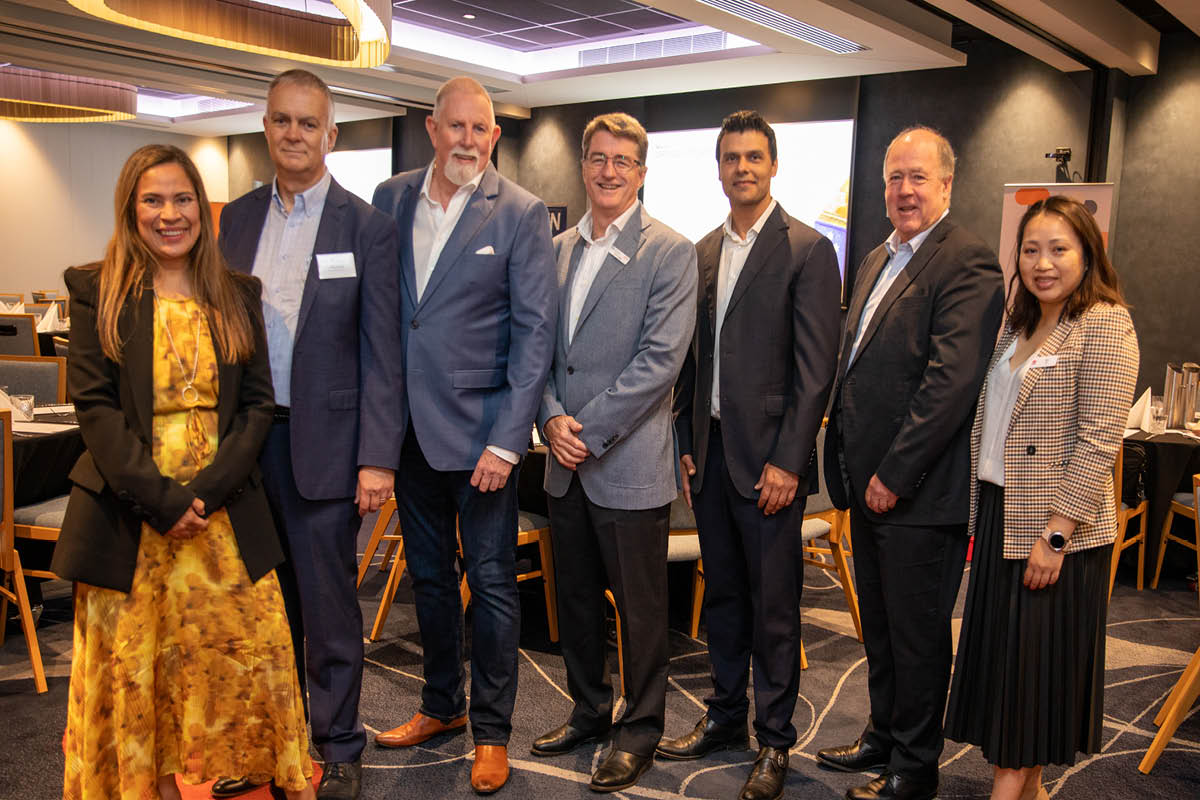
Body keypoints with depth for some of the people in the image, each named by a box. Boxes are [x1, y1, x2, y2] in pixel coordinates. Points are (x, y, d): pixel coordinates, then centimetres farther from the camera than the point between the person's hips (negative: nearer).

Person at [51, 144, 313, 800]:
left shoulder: (236, 295, 8)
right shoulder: (98, 291, 1)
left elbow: (257, 404, 3)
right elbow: (94, 405, -6)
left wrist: (205, 491, -10)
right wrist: (160, 499, -15)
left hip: (225, 512, 2)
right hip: (129, 516, -1)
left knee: (252, 652, 5)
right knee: (134, 666, 6)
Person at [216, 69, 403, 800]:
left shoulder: (366, 227, -4)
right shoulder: (238, 218, 10)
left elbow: (382, 353, -7)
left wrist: (377, 457, -12)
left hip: (322, 444, -4)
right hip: (245, 439, 4)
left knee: (329, 608, 5)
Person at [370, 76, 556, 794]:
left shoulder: (522, 214, -7)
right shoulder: (390, 199, 5)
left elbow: (535, 330, -9)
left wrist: (507, 439, -15)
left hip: (479, 427, -4)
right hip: (406, 424, 5)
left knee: (491, 581, 5)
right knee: (429, 574, 18)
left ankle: (492, 730, 22)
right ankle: (442, 706, 37)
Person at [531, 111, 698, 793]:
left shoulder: (671, 252, -7)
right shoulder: (559, 249, 11)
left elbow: (662, 358, -16)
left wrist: (589, 430, -17)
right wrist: (552, 417, -6)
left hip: (631, 464, -6)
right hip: (565, 464, 6)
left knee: (641, 607, 6)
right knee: (576, 597, 18)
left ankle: (642, 729, 25)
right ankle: (589, 711, 37)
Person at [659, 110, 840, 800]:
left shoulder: (808, 250, -7)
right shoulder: (703, 252, 12)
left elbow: (816, 368, -11)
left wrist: (787, 460, -15)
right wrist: (685, 442, 10)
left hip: (767, 457, -6)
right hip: (709, 451, 6)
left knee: (774, 605, 4)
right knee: (723, 594, 17)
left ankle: (775, 741, 19)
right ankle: (725, 717, 32)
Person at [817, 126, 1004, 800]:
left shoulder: (968, 263, -14)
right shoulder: (879, 259, 15)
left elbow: (950, 382, -22)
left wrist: (894, 475, -19)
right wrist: (847, 464, 14)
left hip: (920, 491, -8)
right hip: (869, 484, 8)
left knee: (918, 633, 6)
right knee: (879, 625, 20)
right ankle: (883, 737, 37)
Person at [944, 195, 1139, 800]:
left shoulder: (1104, 325, -11)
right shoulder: (1021, 324, 12)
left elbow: (1098, 443, -17)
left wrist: (1056, 535, -19)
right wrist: (980, 511, 8)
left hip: (1057, 524, -7)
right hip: (998, 511, 7)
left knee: (1039, 651, 4)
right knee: (998, 643, 13)